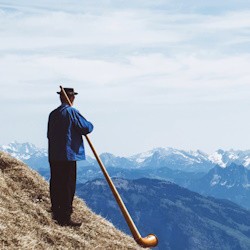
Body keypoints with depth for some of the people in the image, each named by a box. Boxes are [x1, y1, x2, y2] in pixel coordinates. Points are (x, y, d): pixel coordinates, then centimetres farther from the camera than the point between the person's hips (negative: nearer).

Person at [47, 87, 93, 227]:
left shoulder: (53, 114, 11)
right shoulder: (71, 112, -11)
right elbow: (86, 128, -12)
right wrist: (90, 125, 9)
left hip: (54, 156, 7)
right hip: (68, 155, -7)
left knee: (56, 184, 14)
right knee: (68, 187, -4)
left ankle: (56, 212, 24)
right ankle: (65, 217, -4)